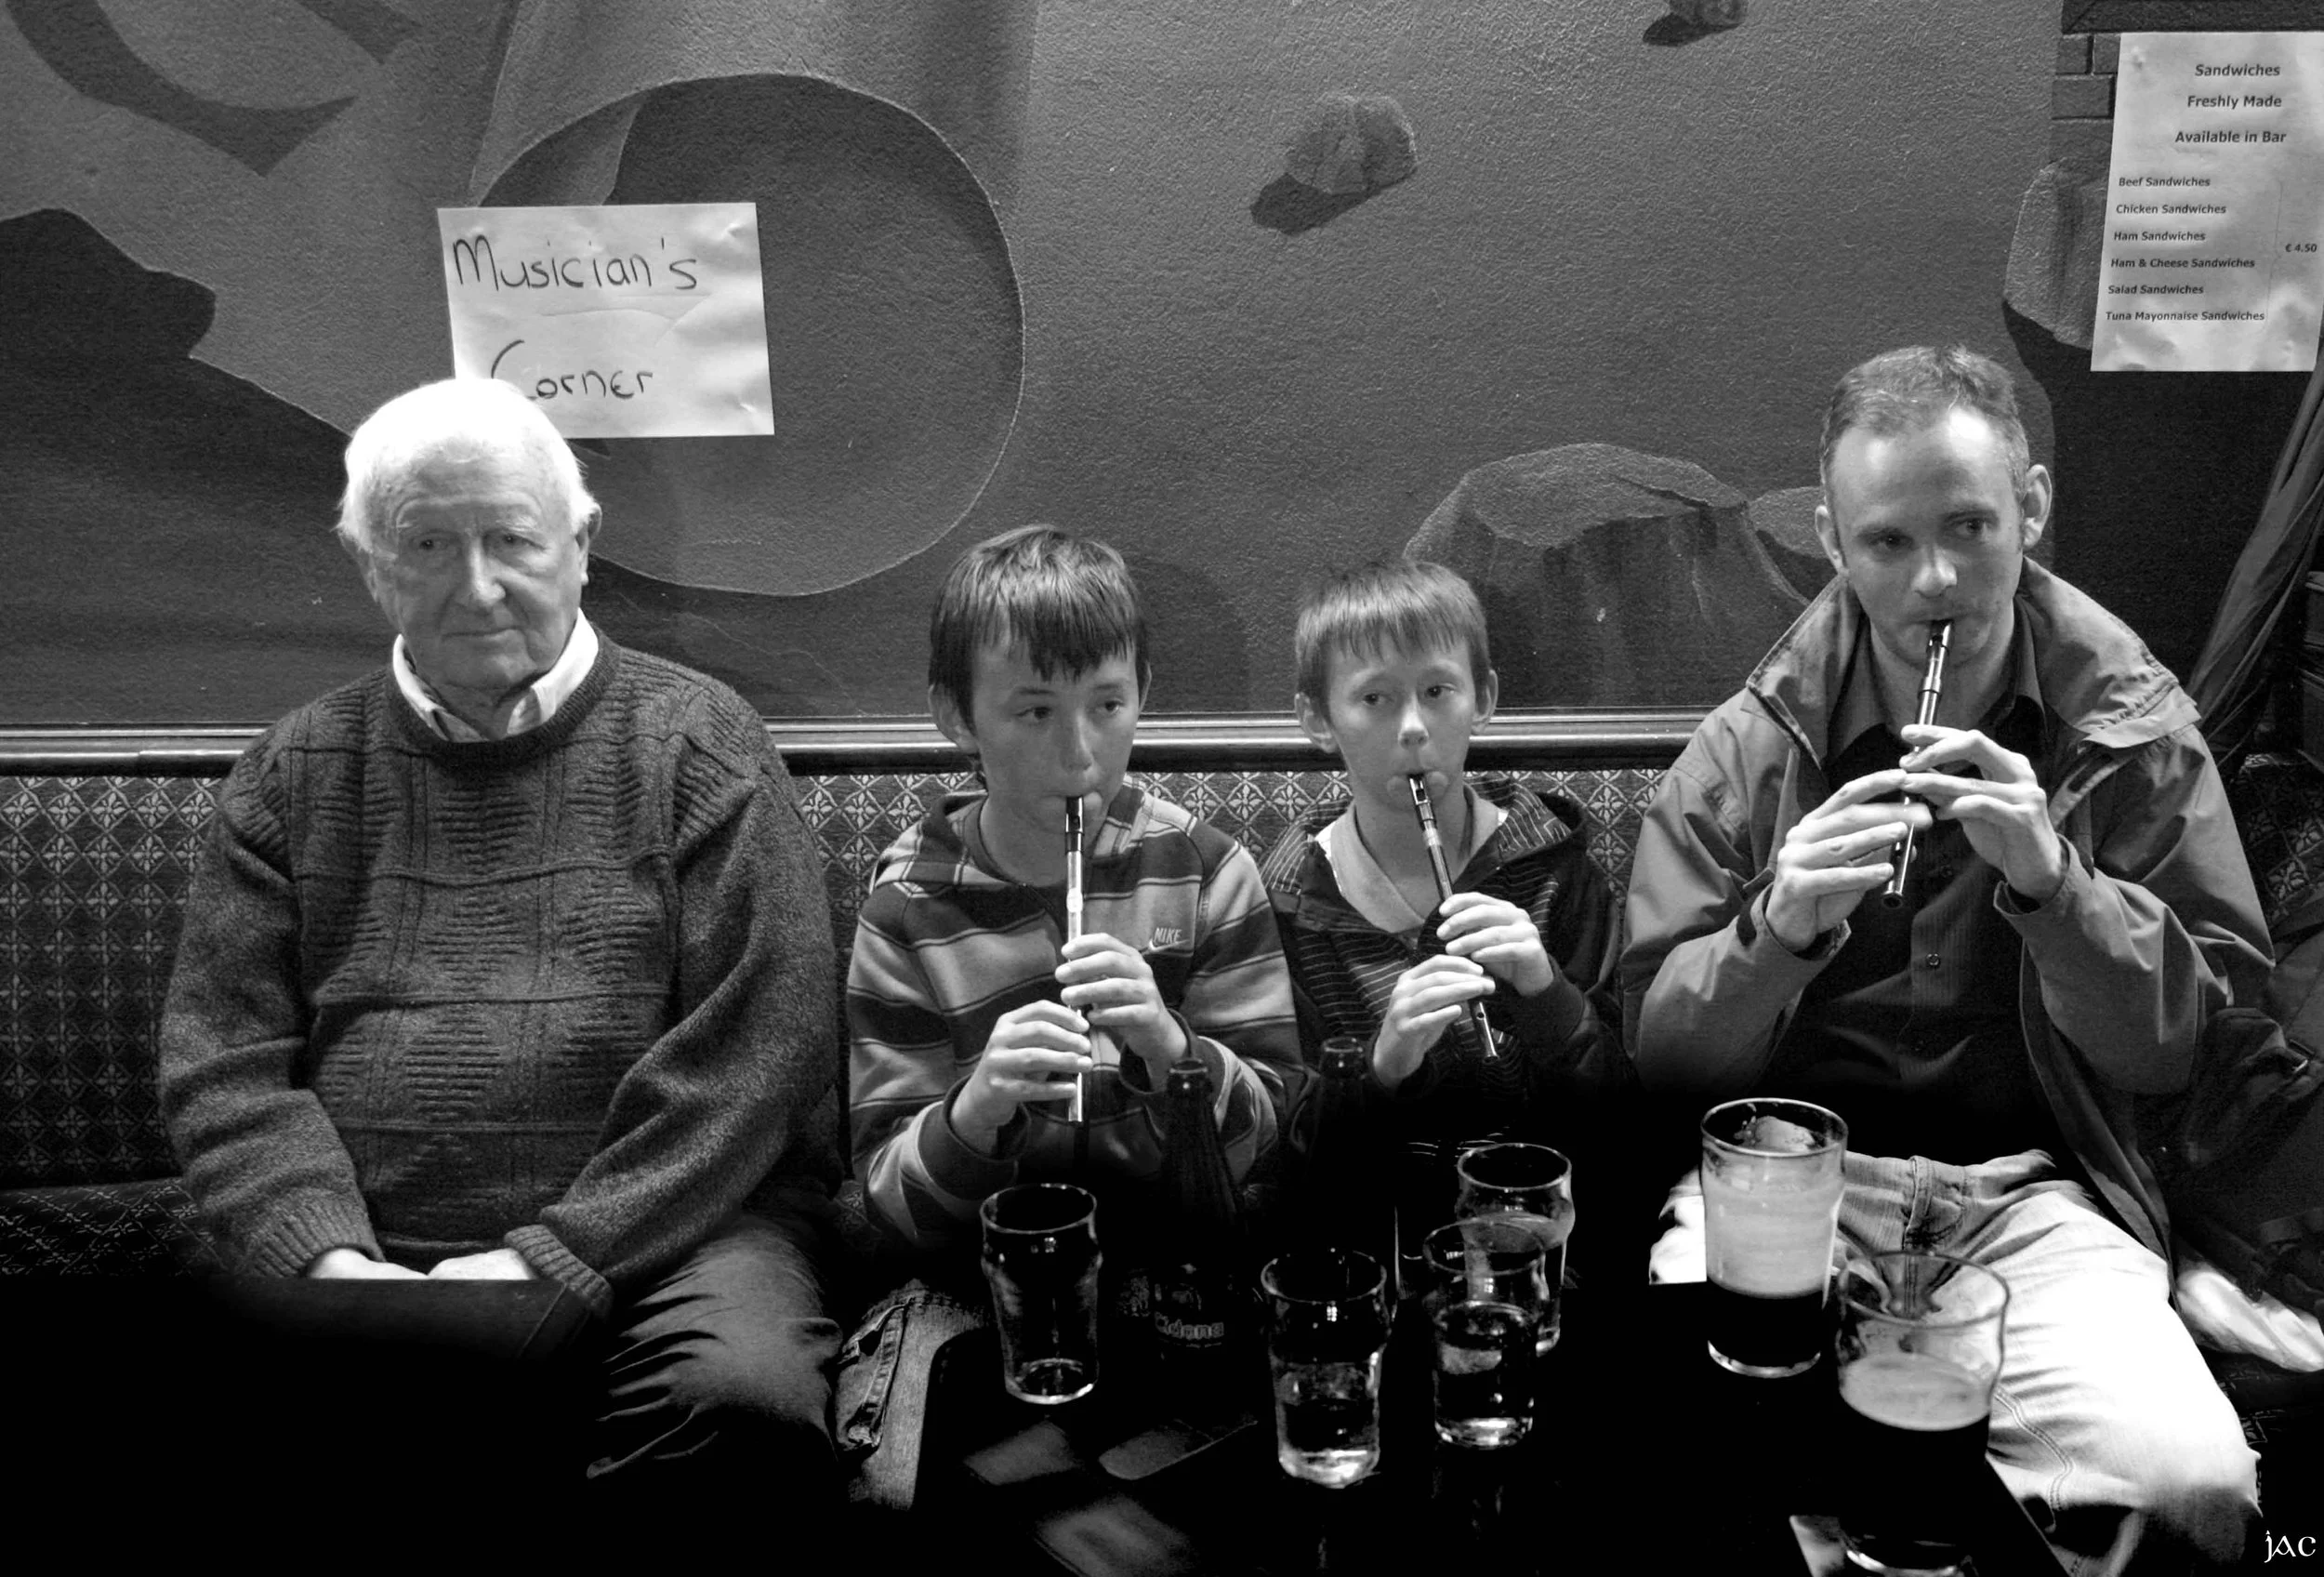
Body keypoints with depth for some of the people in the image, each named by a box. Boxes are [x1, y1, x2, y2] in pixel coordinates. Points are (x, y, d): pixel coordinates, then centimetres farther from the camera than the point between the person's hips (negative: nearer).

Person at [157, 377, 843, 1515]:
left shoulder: (697, 746, 5)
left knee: (742, 1399, -31)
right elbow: (221, 1064, 7)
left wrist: (564, 1256, -13)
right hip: (369, 1247, 2)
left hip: (661, 1234, -1)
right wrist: (330, 1259, -10)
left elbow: (753, 1051, -5)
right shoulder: (294, 774, 14)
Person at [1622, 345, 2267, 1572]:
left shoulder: (2136, 731, 3)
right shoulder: (1746, 746, 1)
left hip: (2033, 1187, 1)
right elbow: (1661, 1050, -1)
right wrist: (1776, 928, -22)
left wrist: (2051, 879, -18)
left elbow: (2182, 1041, 0)